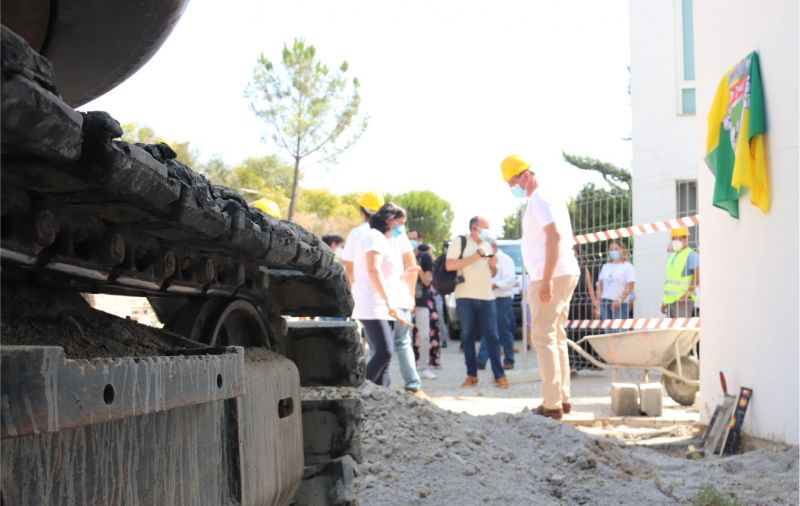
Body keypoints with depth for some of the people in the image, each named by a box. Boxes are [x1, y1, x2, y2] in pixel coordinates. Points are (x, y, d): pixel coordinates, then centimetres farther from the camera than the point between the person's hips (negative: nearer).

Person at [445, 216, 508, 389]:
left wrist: (493, 265, 1)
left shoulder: (487, 245, 18)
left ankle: (499, 375, -6)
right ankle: (471, 375, 8)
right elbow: (449, 265, -12)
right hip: (465, 297, -4)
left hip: (487, 297, 4)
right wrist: (474, 257, -14)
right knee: (468, 337, 2)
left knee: (492, 336, -3)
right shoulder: (459, 242, 0)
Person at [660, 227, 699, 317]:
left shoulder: (691, 255, -7)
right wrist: (664, 301, 18)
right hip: (670, 300, 8)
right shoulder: (672, 256, 20)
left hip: (683, 301, -8)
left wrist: (687, 294, -21)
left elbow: (698, 276, -17)